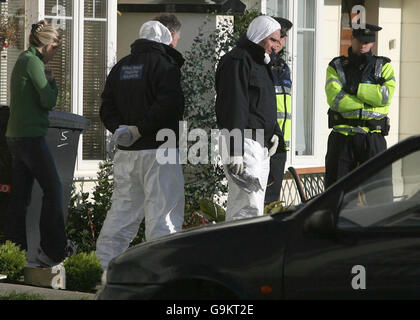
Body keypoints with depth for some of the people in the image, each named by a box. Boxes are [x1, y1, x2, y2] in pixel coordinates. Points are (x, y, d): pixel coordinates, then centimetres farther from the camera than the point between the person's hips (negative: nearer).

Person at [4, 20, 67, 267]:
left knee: (21, 196, 8)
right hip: (31, 136, -9)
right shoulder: (33, 62, -11)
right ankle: (52, 251, -3)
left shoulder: (22, 61, 18)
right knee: (53, 190, -4)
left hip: (16, 135, 9)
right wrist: (52, 80, 1)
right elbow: (49, 101, -13)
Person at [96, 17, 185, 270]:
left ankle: (106, 265, 16)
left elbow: (107, 108, 12)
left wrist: (120, 128, -2)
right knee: (163, 211, -4)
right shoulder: (165, 64, -7)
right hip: (157, 150, -7)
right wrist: (140, 130, -15)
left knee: (122, 211, 14)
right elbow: (171, 105, -20)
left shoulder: (120, 68, 15)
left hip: (126, 154, 7)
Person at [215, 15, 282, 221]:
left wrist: (271, 134, 14)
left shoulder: (259, 62, 22)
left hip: (261, 146, 10)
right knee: (248, 207, -17)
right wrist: (235, 152, -24)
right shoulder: (237, 61, -11)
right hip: (244, 143, -10)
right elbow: (233, 107, -19)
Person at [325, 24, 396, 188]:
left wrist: (356, 88, -8)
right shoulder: (337, 66, 10)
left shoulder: (383, 66, 11)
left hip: (372, 137, 0)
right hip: (342, 136, 0)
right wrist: (370, 100, -7)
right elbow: (335, 99, -8)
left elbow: (385, 96, -8)